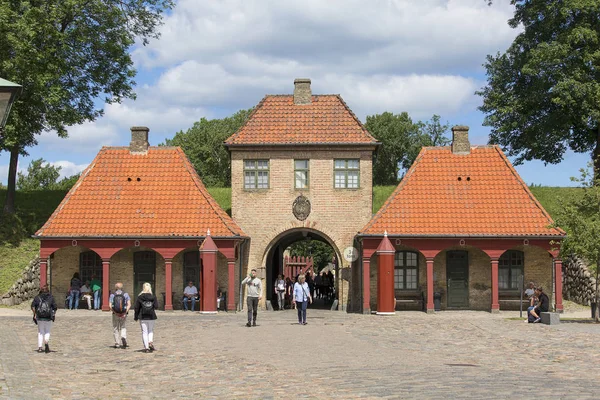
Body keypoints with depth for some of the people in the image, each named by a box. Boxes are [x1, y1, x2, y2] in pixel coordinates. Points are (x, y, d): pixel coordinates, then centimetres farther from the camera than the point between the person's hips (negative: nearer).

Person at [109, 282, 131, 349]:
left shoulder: (112, 295, 0)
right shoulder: (125, 294, 1)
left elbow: (110, 305, -10)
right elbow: (129, 304, -8)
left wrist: (115, 312, -10)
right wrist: (125, 312, -9)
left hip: (115, 314, -1)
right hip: (124, 314, 1)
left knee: (116, 328, 12)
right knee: (123, 327, 17)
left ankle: (117, 343, 12)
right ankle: (123, 337, -10)